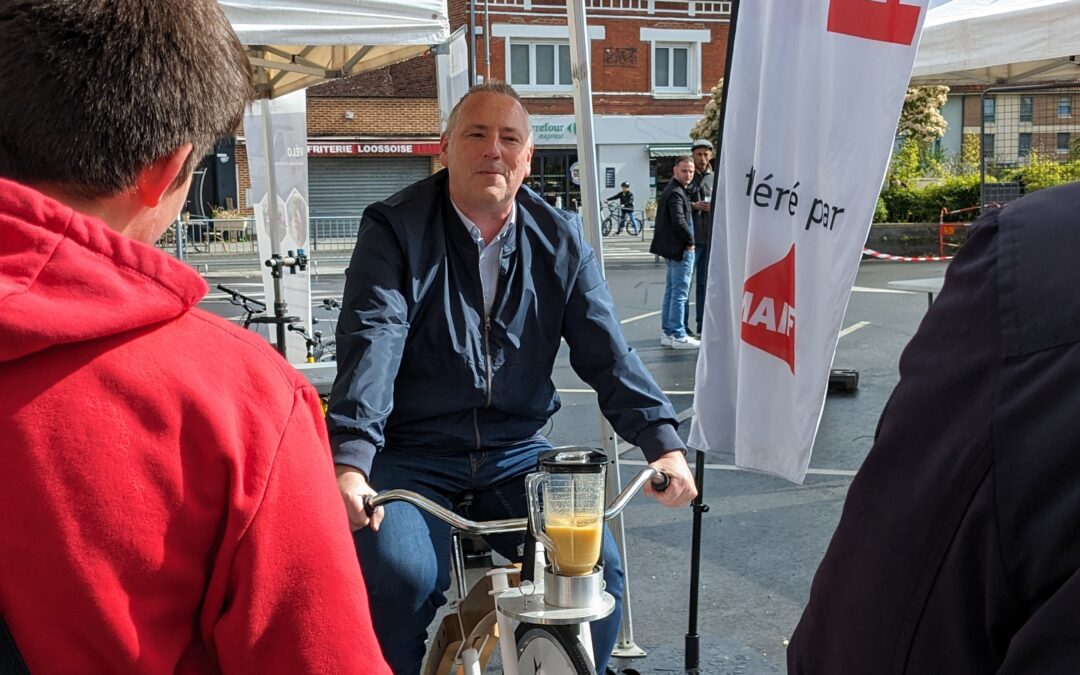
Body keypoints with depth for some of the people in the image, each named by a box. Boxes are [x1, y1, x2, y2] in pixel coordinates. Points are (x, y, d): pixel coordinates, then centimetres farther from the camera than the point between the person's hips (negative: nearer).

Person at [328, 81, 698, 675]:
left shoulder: (560, 239, 4)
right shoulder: (394, 231, -6)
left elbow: (605, 351, 0)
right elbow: (371, 347, -20)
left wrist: (663, 443, -14)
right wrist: (350, 463, -34)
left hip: (515, 453, 3)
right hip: (411, 456, -3)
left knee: (597, 565, -14)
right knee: (400, 577, -27)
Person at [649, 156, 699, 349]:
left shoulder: (669, 191, 16)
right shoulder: (676, 193, -16)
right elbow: (679, 221, -26)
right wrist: (690, 241, -14)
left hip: (672, 249, 11)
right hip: (681, 249, -11)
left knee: (670, 291, 14)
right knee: (680, 293, -6)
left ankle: (667, 333, 20)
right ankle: (678, 336, -3)